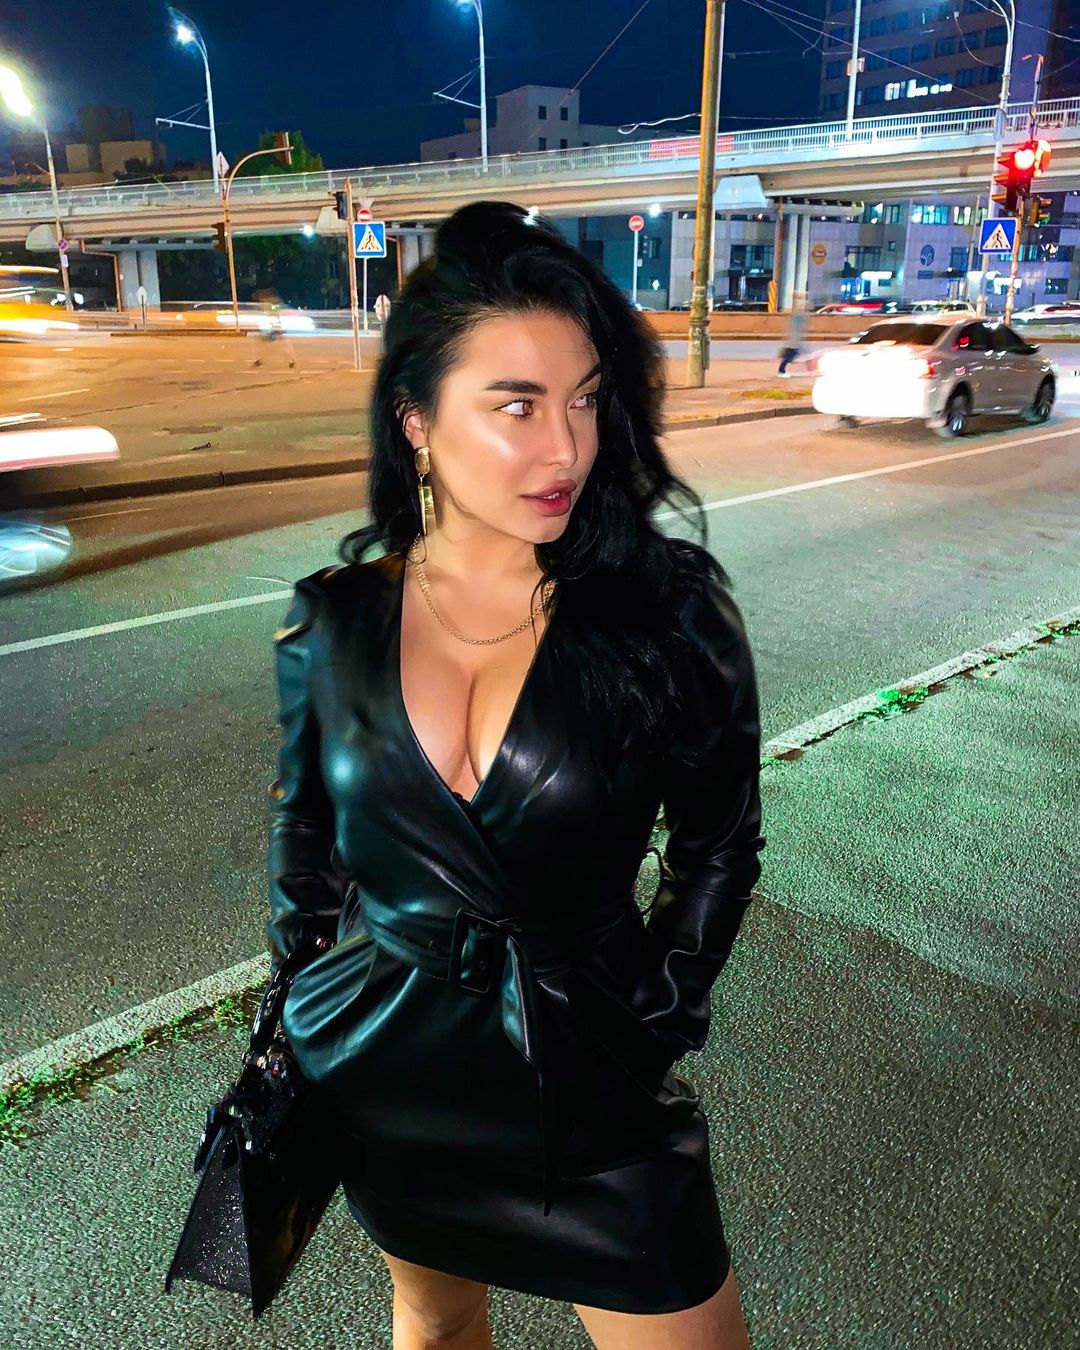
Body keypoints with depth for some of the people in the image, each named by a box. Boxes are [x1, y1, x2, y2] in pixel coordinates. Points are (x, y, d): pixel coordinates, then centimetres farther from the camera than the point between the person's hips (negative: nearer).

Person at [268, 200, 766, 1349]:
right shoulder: (331, 624, -10)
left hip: (590, 1081, -1)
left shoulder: (670, 612, -15)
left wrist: (659, 1013, -3)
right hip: (377, 1077, 2)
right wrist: (294, 1031, 9)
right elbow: (306, 844, 4)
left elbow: (717, 844, -2)